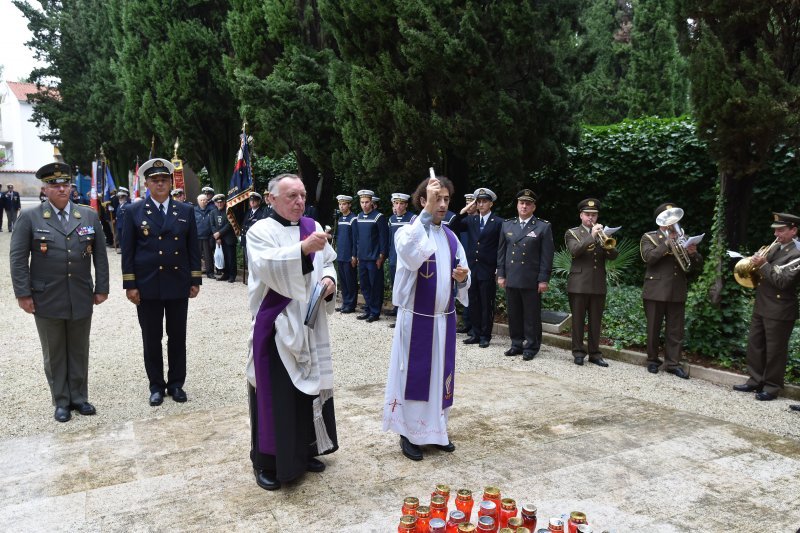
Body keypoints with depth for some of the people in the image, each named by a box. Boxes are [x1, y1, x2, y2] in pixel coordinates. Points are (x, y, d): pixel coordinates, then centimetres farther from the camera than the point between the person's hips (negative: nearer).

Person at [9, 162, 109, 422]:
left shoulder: (89, 216, 5)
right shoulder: (29, 218, -2)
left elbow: (100, 256, 6)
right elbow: (17, 259, -2)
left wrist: (102, 289, 3)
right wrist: (23, 294, -7)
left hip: (81, 299, 2)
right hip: (47, 300, -2)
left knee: (79, 351, 12)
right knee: (54, 353, 9)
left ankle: (79, 397, 25)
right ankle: (61, 401, 22)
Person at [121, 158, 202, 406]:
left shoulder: (186, 211, 5)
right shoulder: (134, 212, 1)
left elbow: (193, 248, 6)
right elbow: (128, 251, 0)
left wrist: (196, 281, 2)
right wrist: (130, 285, -5)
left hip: (178, 285, 1)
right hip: (147, 286, -1)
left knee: (177, 337, 9)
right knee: (151, 339, 8)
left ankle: (176, 383, 22)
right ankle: (156, 385, 21)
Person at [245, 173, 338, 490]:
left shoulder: (312, 226, 9)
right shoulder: (260, 231, -7)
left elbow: (327, 263, 15)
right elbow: (267, 267, -24)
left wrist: (329, 279, -6)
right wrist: (303, 249, -35)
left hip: (310, 325, 6)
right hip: (276, 326, -6)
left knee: (310, 386, 13)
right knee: (274, 392, 0)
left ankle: (305, 450, 30)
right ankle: (267, 461, 15)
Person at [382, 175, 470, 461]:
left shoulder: (451, 236, 8)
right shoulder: (408, 231, -10)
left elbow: (461, 273, 12)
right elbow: (412, 257, -34)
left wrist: (463, 277, -13)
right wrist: (427, 211, -35)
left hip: (444, 318, 6)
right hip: (416, 318, -5)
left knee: (440, 373, 13)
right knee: (414, 374, 3)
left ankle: (436, 429, 29)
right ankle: (408, 433, 18)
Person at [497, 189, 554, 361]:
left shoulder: (543, 227, -1)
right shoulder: (507, 225, 11)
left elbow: (547, 255, -4)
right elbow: (501, 252, 12)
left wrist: (543, 279, -9)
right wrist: (501, 275, 6)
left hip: (531, 280, -4)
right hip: (511, 279, 4)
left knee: (532, 316, 4)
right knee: (514, 314, 10)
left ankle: (531, 347, 15)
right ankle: (517, 344, 23)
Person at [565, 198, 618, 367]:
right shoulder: (572, 233, 5)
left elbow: (614, 255, 3)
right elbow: (574, 251, -15)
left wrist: (608, 245, -17)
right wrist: (591, 236, -22)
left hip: (599, 285, 3)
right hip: (578, 284, -3)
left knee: (596, 321, 6)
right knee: (578, 320, 1)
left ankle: (594, 353, 15)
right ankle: (578, 353, 9)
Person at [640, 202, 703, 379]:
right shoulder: (649, 237, 5)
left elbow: (697, 266, 11)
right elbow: (648, 257, -15)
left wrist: (693, 253, -10)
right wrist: (668, 242, -16)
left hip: (677, 292, 3)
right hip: (656, 290, -3)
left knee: (676, 330, 4)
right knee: (654, 329, 5)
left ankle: (673, 363, 12)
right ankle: (652, 360, 18)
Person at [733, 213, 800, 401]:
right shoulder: (774, 248, 11)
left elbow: (783, 281, -22)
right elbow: (761, 272, 18)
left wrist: (763, 265, -21)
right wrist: (756, 262, -2)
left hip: (779, 311, -8)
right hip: (761, 306, 8)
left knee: (775, 350, 2)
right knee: (754, 345, 14)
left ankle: (772, 387, 13)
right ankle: (755, 380, 26)